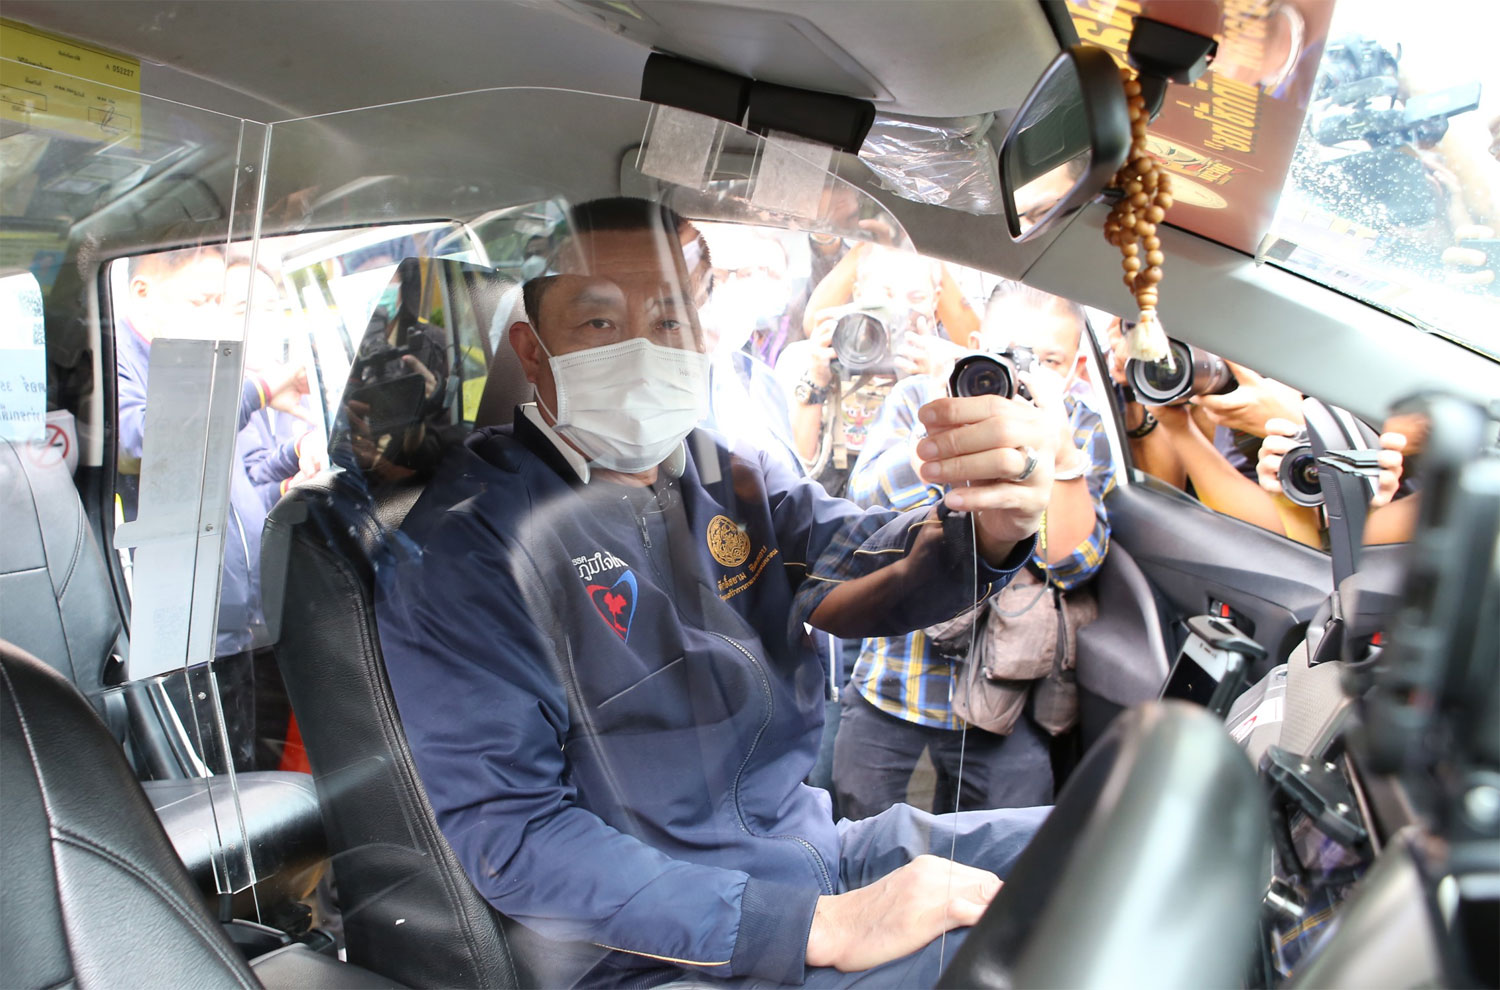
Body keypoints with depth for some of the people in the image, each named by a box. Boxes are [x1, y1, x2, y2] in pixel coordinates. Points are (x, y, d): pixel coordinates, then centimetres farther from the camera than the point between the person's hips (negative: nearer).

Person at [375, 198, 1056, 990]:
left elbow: (862, 570, -8)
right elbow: (505, 833, -20)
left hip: (812, 848, 7)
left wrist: (984, 527, -33)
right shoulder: (464, 543, -14)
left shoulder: (732, 477, 7)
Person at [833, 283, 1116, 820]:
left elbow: (1071, 564, -13)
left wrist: (1060, 456, -28)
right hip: (894, 673, 0)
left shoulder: (1082, 432, -3)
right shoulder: (919, 398, -4)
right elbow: (864, 507, -18)